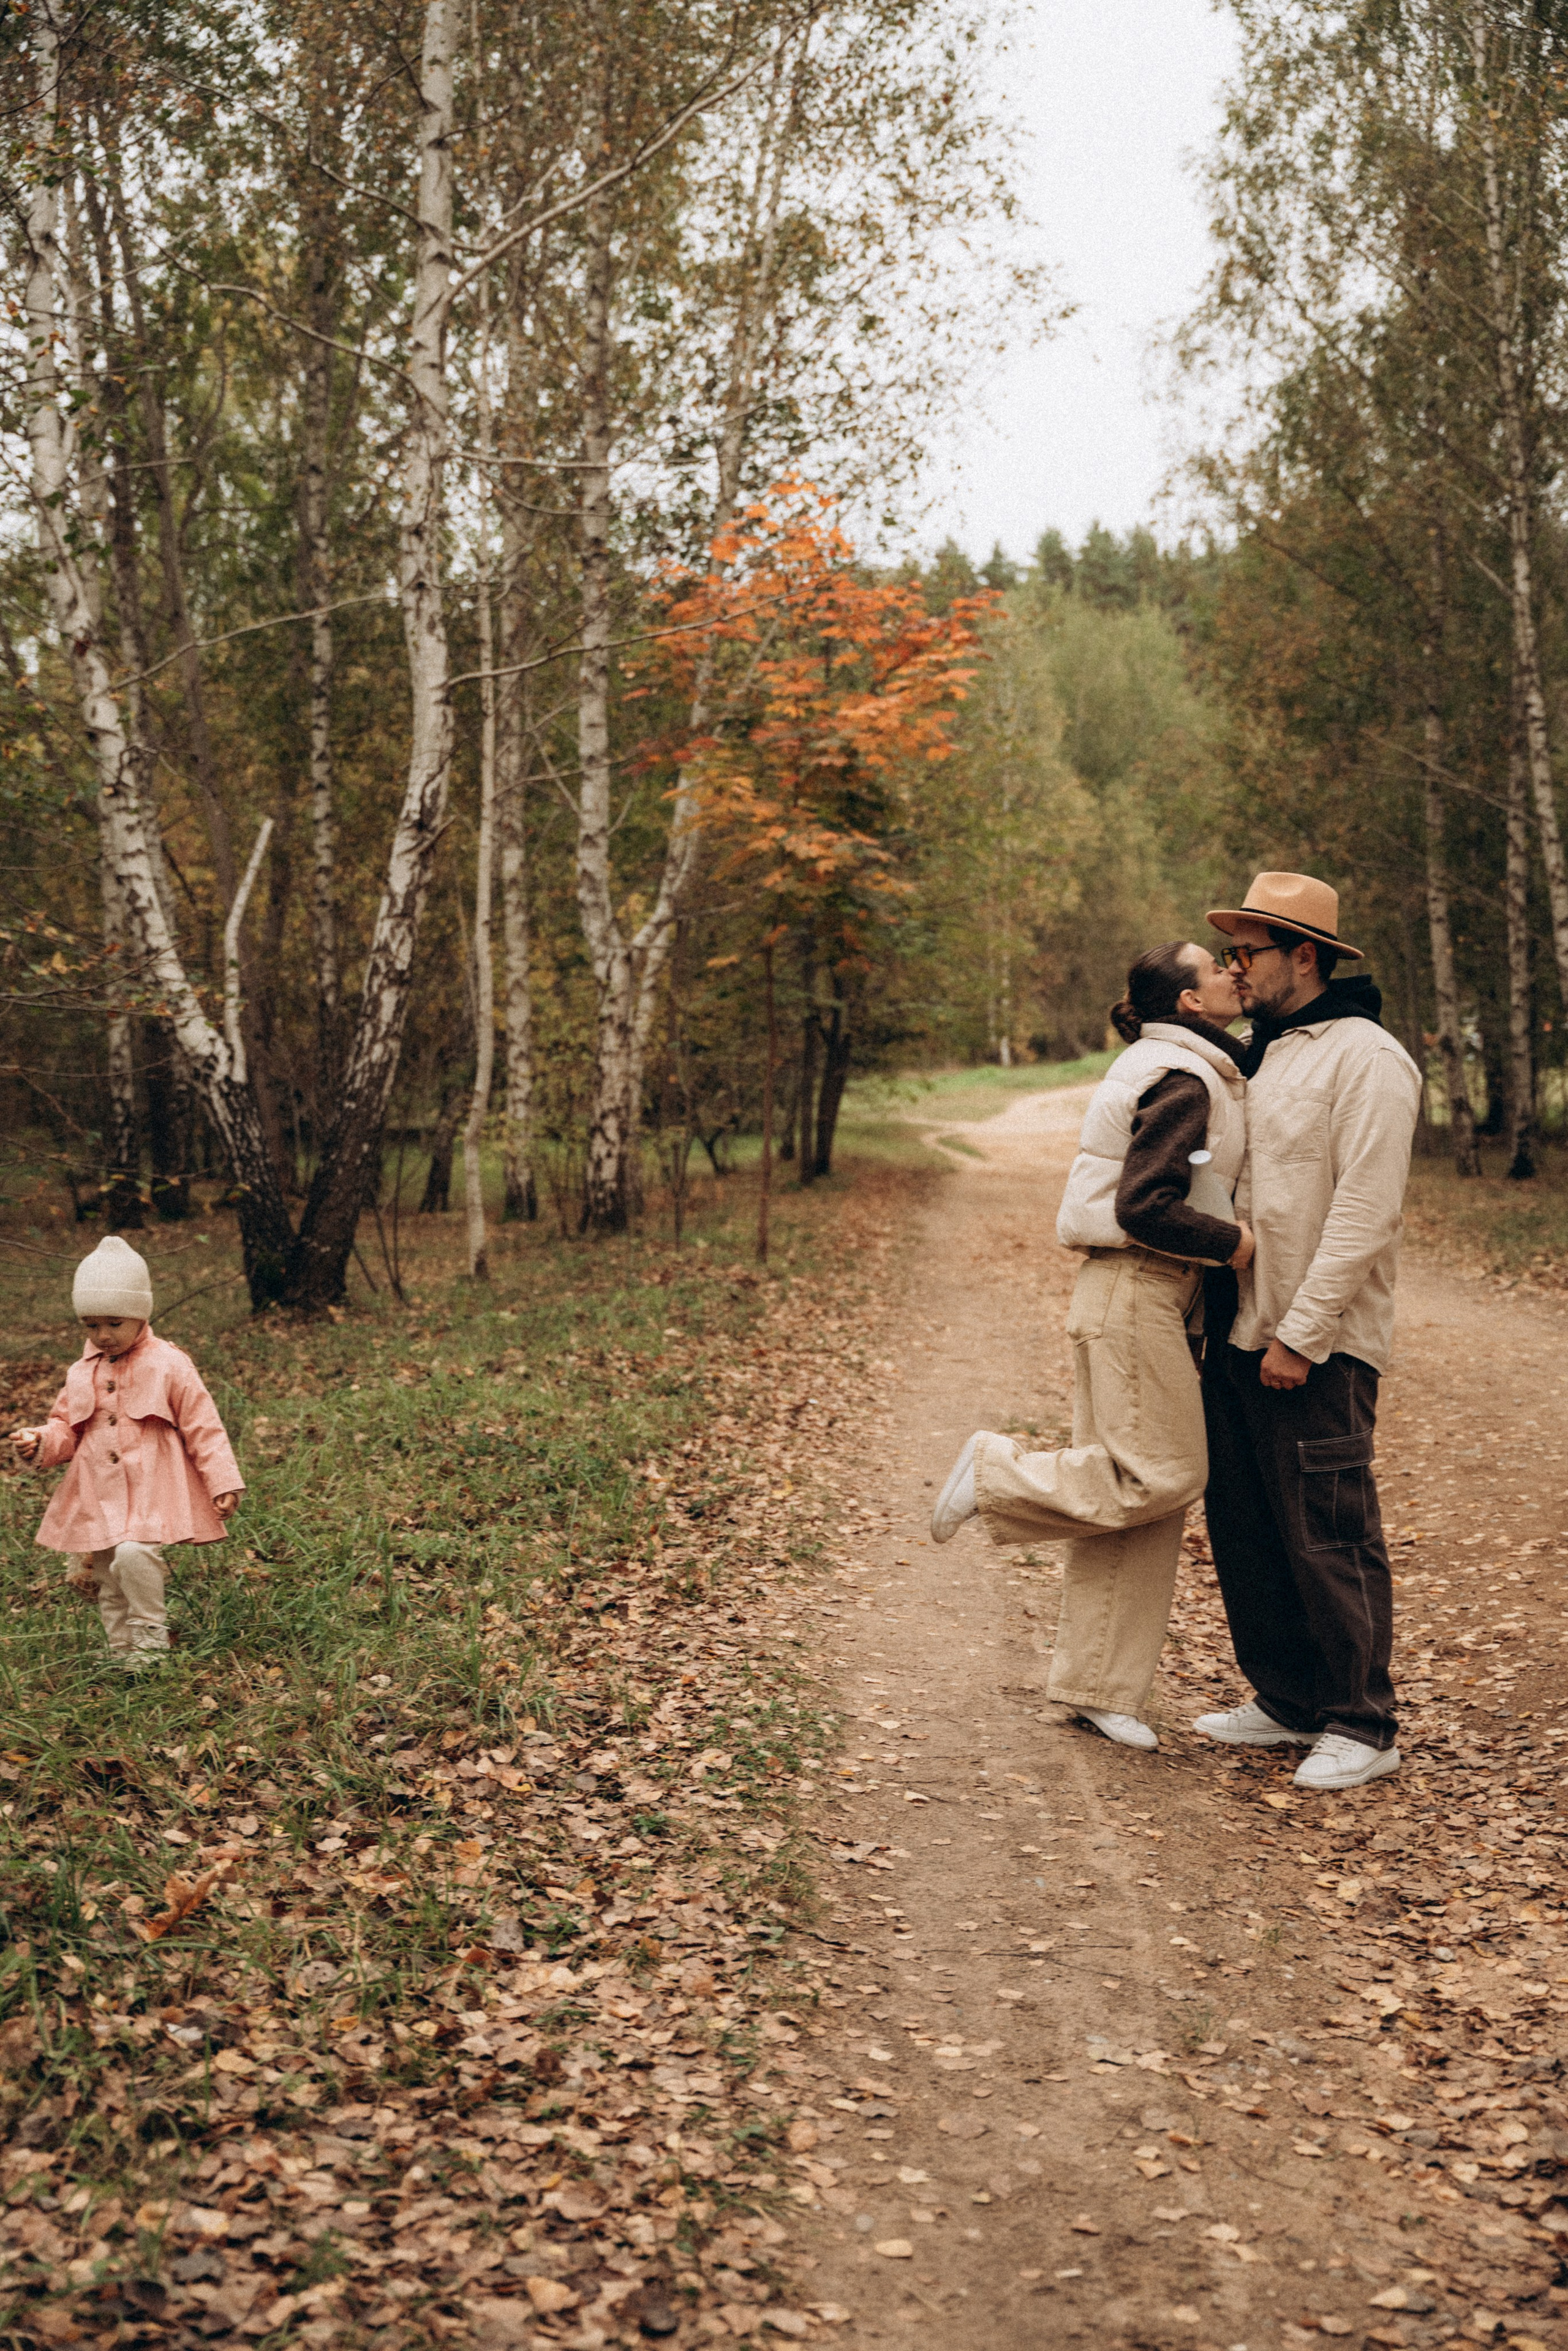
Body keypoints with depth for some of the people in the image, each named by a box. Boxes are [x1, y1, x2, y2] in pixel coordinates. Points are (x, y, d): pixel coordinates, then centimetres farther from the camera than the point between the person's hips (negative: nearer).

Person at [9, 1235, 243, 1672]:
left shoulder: (169, 1366, -8)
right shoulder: (83, 1374, 7)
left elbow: (203, 1427, -5)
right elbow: (67, 1427, 17)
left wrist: (223, 1484, -9)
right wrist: (41, 1442, -6)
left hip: (152, 1491, -5)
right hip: (98, 1495, 5)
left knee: (133, 1553, -26)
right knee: (109, 1583, 10)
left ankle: (150, 1632, -6)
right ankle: (123, 1654, 25)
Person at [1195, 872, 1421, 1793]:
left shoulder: (1365, 1058, -11)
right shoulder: (1262, 1055, 16)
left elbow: (1364, 1214, -18)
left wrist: (1302, 1334, -20)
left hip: (1320, 1347, -9)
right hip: (1239, 1335, 9)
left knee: (1330, 1537, -3)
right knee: (1247, 1530, 12)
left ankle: (1361, 1726, 10)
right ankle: (1288, 1701, 25)